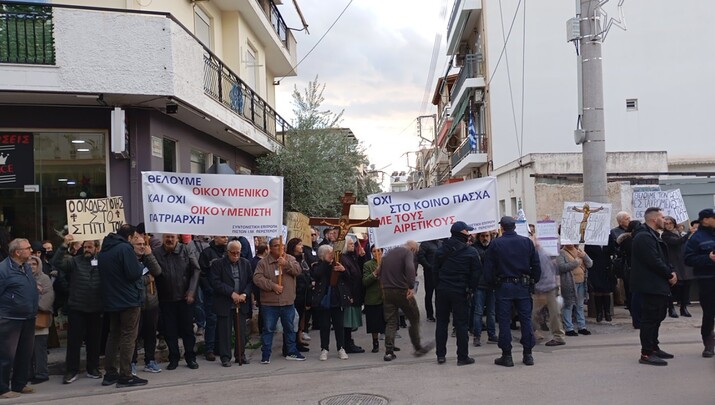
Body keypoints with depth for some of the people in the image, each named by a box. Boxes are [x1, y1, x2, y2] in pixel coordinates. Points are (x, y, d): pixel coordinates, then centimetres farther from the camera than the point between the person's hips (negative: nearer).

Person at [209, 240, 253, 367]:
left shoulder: (246, 263, 8)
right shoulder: (218, 264, -4)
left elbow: (251, 281, 6)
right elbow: (215, 282, -12)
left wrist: (245, 294, -11)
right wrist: (232, 293, -16)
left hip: (241, 304, 3)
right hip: (224, 304, -3)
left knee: (242, 331, 8)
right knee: (224, 331, 2)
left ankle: (240, 355, 21)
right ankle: (225, 357, 12)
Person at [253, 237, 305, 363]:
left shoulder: (290, 259, 4)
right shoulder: (263, 262, -3)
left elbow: (298, 270, -9)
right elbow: (257, 278, -12)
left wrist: (286, 264, -24)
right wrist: (272, 285, -20)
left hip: (288, 302, 2)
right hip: (269, 303, -2)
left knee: (289, 328, 14)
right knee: (268, 329, 6)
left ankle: (292, 352, 26)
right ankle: (265, 354, 15)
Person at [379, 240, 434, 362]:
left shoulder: (389, 253, 18)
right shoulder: (408, 253, -6)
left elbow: (381, 272, 20)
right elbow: (410, 268, -26)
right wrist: (411, 287, -27)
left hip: (387, 291, 6)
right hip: (402, 291, -6)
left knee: (391, 322, 9)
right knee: (414, 318, 10)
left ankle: (389, 352, 3)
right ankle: (418, 348, 18)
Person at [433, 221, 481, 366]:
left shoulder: (441, 249, 2)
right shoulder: (471, 252, -8)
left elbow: (434, 269, 3)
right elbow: (476, 273, -8)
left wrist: (439, 285, 11)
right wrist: (470, 288, 4)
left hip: (441, 290, 4)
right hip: (460, 292, -3)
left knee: (441, 322, 11)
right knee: (461, 324, 3)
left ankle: (440, 355, 15)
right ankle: (462, 357, 6)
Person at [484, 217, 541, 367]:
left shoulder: (495, 244, -5)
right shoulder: (527, 242, 2)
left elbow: (488, 269, -6)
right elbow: (536, 265, 3)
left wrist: (492, 283, 7)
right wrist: (533, 281, 13)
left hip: (503, 287, -2)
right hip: (523, 287, 2)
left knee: (504, 321, 4)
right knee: (526, 320, 8)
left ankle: (506, 356, 6)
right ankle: (528, 355, 11)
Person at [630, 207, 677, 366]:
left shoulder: (653, 236, 18)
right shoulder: (644, 237, -18)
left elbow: (662, 258, 19)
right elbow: (653, 261, -23)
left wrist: (671, 271, 2)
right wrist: (670, 274, -12)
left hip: (658, 285, 11)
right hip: (650, 285, -11)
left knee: (656, 317, 17)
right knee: (650, 318, -7)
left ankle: (653, 348, 27)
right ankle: (646, 354, -2)